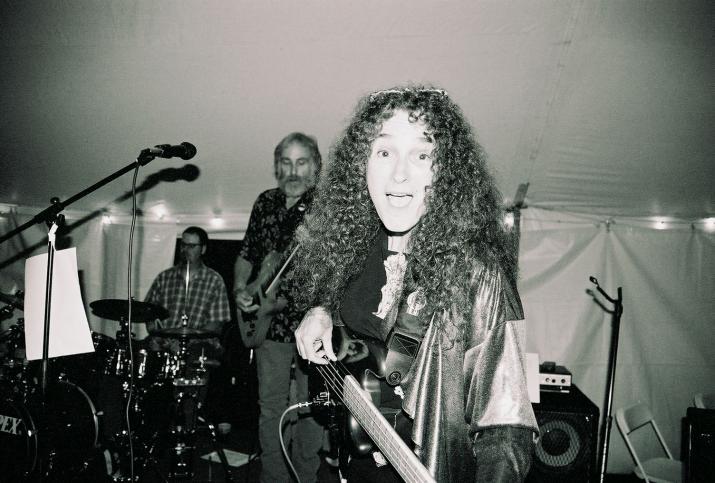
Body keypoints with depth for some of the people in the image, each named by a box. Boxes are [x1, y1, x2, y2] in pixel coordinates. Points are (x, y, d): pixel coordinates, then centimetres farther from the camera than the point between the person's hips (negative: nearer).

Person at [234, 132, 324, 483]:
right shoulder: (265, 203, 8)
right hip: (270, 323, 4)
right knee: (270, 408, 12)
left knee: (311, 407, 8)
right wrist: (241, 289, 1)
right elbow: (247, 255, 17)